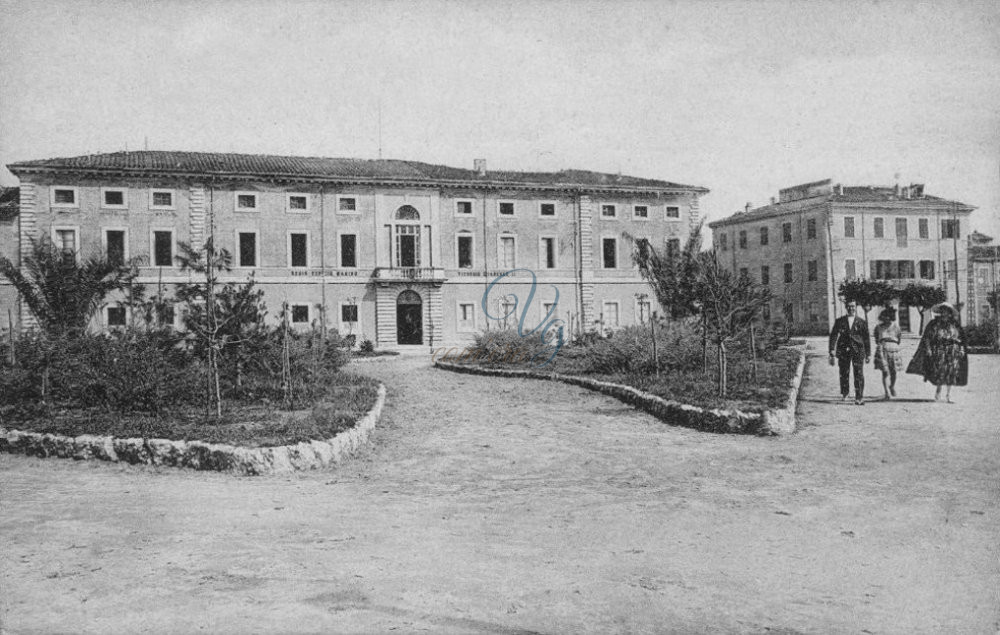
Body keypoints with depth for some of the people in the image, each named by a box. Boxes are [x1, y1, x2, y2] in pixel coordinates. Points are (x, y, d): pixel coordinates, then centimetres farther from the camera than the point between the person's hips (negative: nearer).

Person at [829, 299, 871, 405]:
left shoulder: (862, 322, 8)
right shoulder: (839, 321, 7)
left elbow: (867, 339, 12)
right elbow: (833, 336, 3)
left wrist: (868, 354, 11)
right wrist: (832, 351, -7)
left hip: (858, 351, -1)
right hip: (843, 350, 1)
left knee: (859, 374, -7)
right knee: (844, 374, 6)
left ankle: (859, 398, -3)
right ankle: (844, 393, 31)